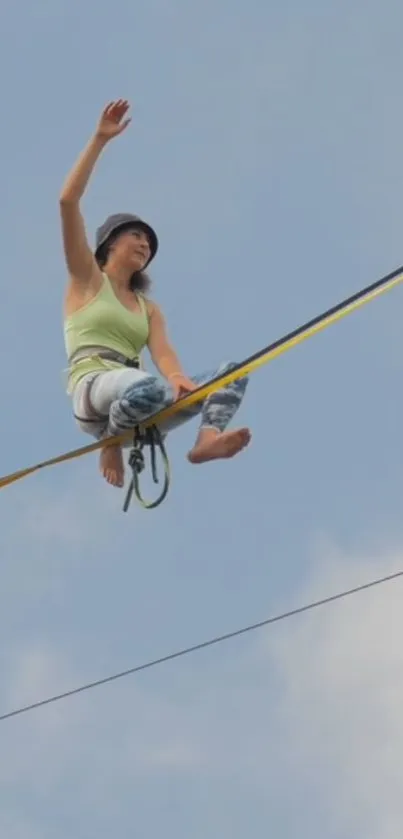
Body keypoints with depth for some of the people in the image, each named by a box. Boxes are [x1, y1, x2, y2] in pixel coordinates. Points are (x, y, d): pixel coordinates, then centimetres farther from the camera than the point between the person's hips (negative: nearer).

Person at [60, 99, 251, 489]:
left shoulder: (148, 308, 27)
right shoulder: (87, 278, 14)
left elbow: (163, 353, 5)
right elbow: (68, 201, 1)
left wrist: (177, 378, -19)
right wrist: (99, 139, -2)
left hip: (132, 410, 6)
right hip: (93, 390, -6)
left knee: (233, 372, -6)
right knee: (150, 388, -39)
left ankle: (208, 437, -32)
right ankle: (111, 443, -12)